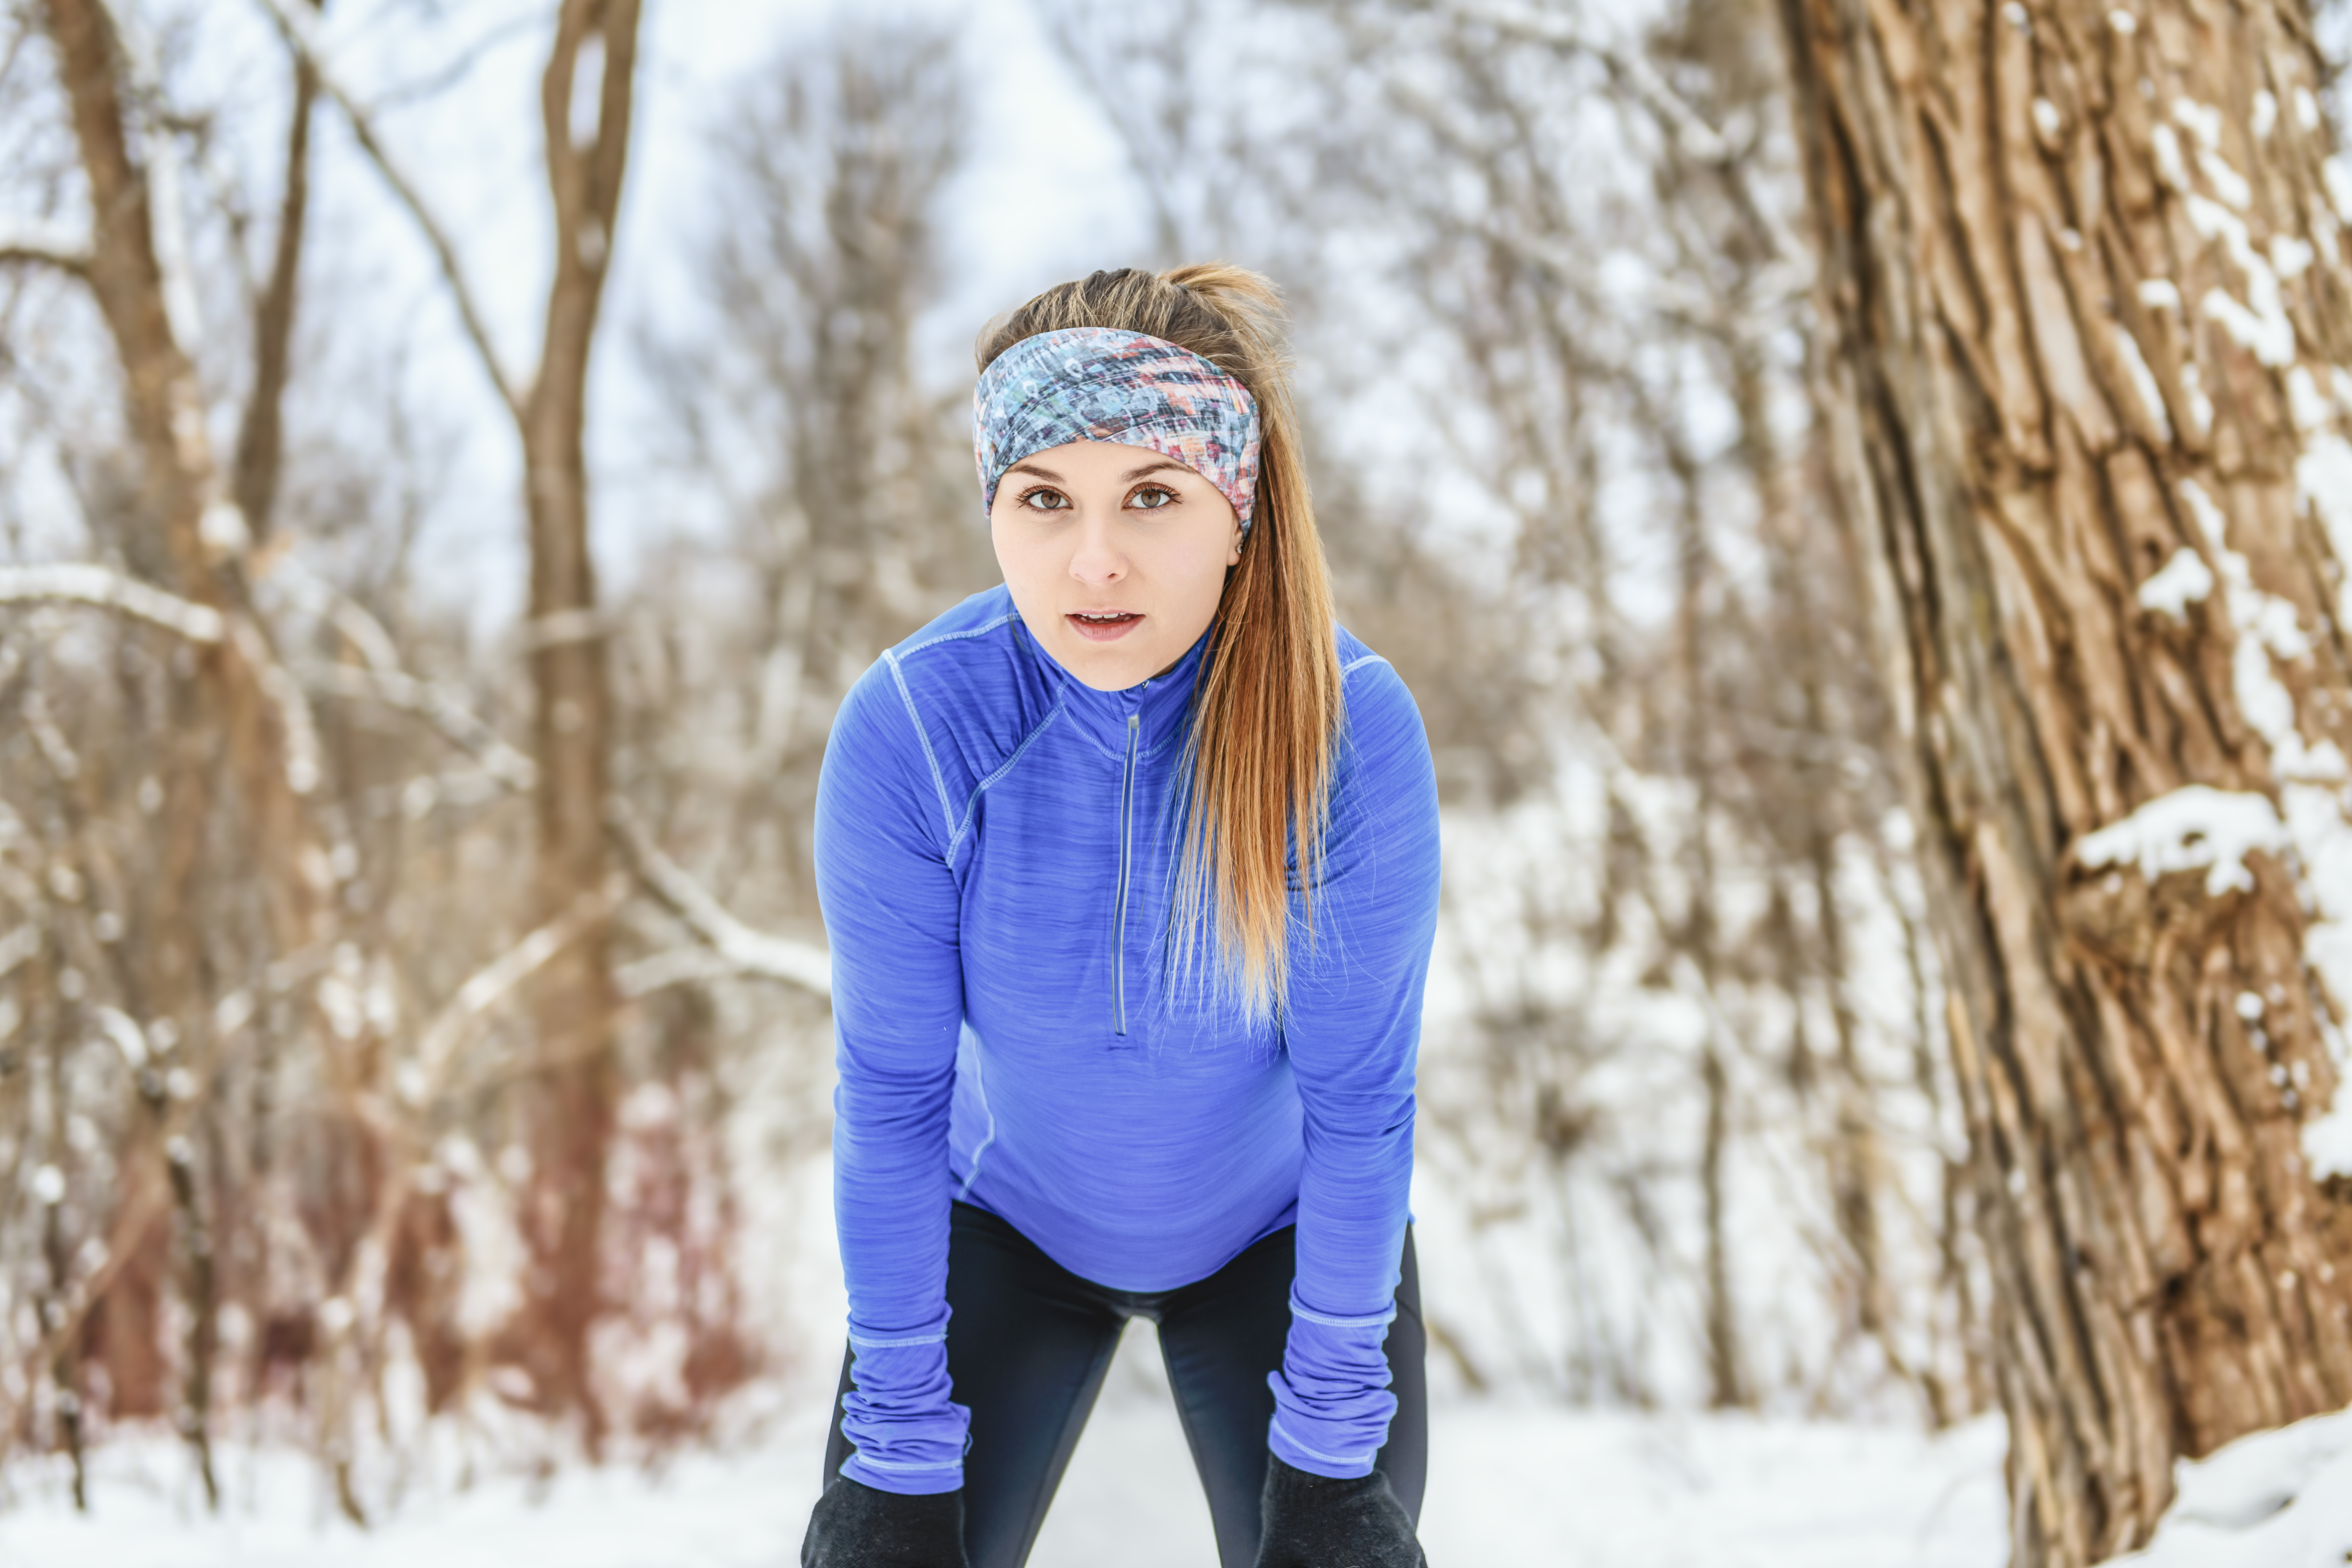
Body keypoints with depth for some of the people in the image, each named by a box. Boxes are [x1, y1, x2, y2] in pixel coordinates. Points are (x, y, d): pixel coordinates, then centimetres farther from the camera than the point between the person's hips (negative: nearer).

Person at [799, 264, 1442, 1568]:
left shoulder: (1354, 726, -28)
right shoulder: (906, 730, -26)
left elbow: (1360, 1097, -20)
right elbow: (889, 1097, -19)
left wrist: (1330, 1440, -15)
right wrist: (901, 1442, -14)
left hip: (1278, 1232, 0)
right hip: (1008, 1217, 1)